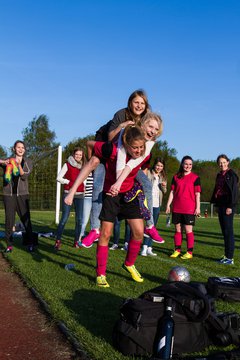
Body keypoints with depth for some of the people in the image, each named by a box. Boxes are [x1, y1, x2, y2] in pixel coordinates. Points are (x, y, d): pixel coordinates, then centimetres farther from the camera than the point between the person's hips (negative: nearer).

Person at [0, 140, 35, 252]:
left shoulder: (28, 162, 7)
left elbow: (25, 176, -6)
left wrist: (18, 165, -22)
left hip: (22, 194, 0)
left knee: (26, 219, -2)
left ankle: (30, 243, 5)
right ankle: (9, 245, 8)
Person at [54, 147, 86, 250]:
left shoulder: (83, 166, 15)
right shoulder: (68, 164, 3)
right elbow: (59, 178, -2)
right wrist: (69, 182, -7)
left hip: (79, 195, 4)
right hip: (68, 193, -4)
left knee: (79, 219, 1)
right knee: (64, 218, -10)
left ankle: (76, 241, 10)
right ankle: (58, 241, -4)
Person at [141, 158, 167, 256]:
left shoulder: (162, 177, 16)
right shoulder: (148, 173, 0)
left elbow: (164, 192, 19)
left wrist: (164, 186, -2)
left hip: (157, 204, 6)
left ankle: (149, 248, 11)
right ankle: (145, 248, -13)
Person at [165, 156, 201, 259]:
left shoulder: (195, 177, 1)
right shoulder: (176, 177, 9)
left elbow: (197, 194, 0)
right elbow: (172, 192, 12)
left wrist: (198, 207, -6)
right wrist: (168, 204, 7)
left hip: (189, 208, -3)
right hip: (177, 208, 4)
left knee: (188, 230, -3)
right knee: (178, 229, 8)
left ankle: (189, 252, 4)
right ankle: (177, 250, 17)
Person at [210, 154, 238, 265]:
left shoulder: (231, 174, -6)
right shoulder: (219, 175, 17)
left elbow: (234, 191, -12)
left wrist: (230, 206, -17)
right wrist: (215, 203, 14)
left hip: (228, 206, -8)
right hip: (220, 205, 8)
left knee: (228, 231, -7)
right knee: (224, 231, 9)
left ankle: (230, 258, -4)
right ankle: (226, 255, 15)